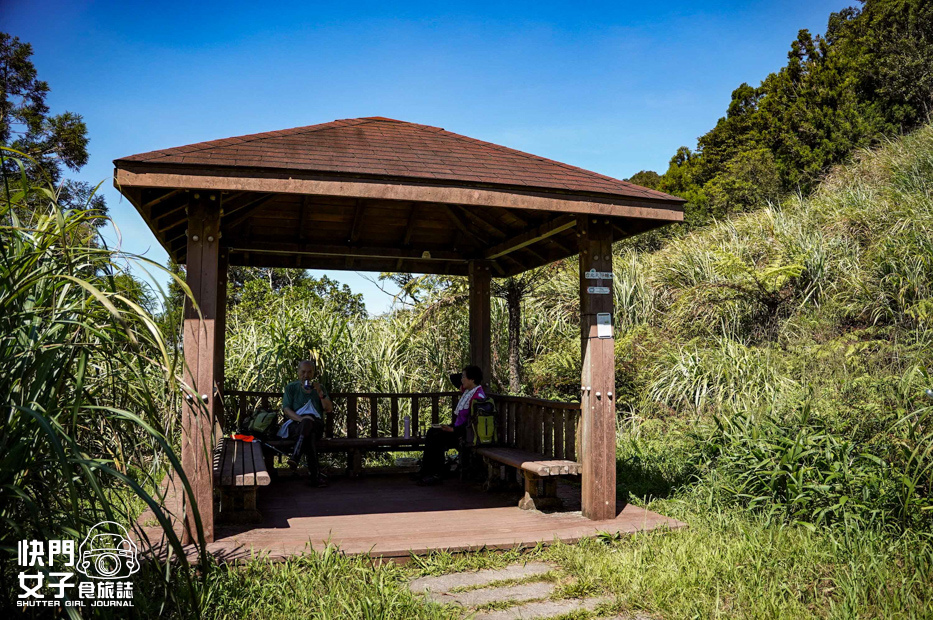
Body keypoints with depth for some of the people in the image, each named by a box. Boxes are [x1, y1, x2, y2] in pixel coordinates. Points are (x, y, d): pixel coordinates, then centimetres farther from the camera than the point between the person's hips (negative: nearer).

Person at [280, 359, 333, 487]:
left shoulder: (320, 388, 20)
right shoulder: (291, 388, 16)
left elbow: (329, 409, 7)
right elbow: (286, 409, 2)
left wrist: (319, 392, -7)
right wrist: (300, 418, -18)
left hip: (316, 426, 1)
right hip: (295, 425, -1)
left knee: (308, 422, -39)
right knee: (310, 435, -39)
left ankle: (295, 457, -52)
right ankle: (315, 474, -50)